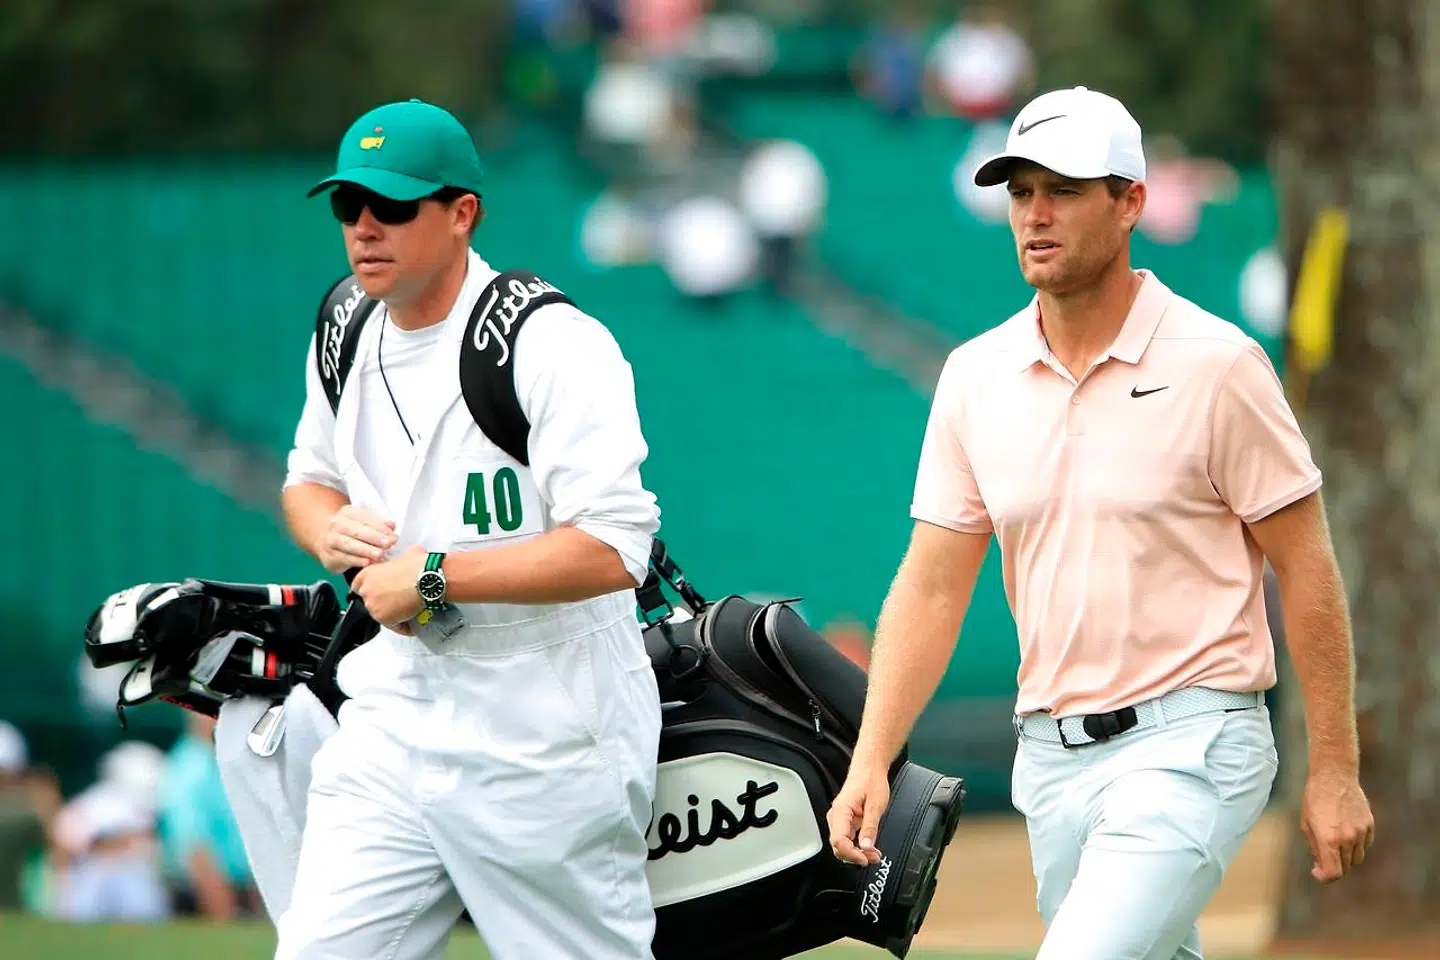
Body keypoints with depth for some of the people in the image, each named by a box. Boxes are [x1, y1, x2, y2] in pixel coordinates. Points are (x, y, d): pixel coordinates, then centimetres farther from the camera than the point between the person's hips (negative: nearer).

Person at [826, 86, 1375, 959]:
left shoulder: (1217, 366, -8)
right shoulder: (975, 377, 7)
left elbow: (1306, 568, -5)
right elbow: (931, 589, 8)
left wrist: (1335, 770, -6)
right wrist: (870, 763, -2)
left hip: (1188, 744, -6)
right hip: (1051, 752, 6)